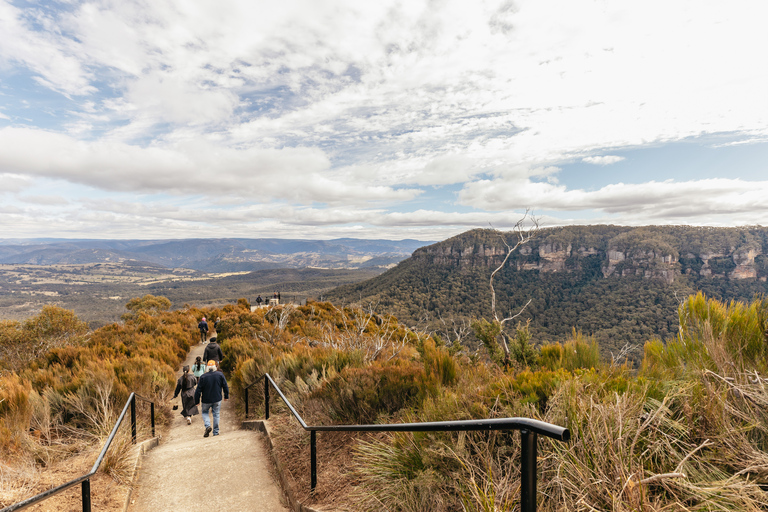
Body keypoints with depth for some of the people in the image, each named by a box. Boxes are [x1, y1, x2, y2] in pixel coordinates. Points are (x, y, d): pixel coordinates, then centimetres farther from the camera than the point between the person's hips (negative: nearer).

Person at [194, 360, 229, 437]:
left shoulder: (203, 377, -10)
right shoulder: (220, 374, -5)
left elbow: (198, 390, -7)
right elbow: (225, 386, 0)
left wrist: (197, 401, 4)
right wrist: (226, 396, 13)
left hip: (206, 400, -1)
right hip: (217, 399, 1)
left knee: (205, 412, 20)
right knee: (216, 414, 12)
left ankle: (208, 426, -2)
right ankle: (216, 432, 14)